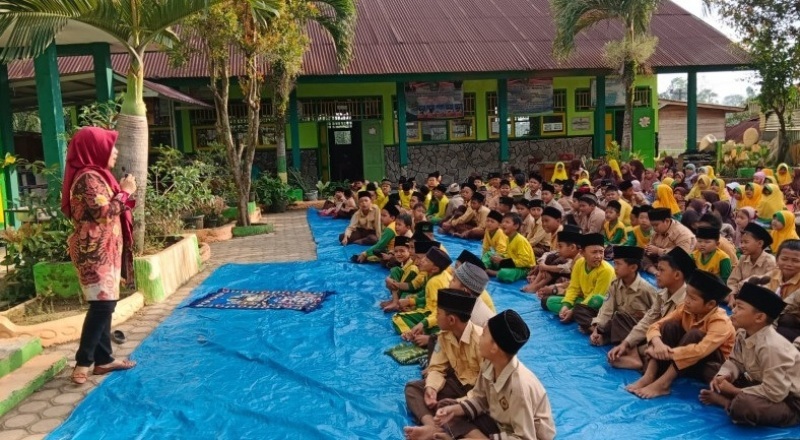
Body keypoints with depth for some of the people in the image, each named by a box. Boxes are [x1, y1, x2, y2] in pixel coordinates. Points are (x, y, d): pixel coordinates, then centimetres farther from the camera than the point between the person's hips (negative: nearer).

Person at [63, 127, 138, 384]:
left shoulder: (96, 175, 16)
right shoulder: (88, 178, -16)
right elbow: (104, 213, -23)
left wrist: (123, 192, 9)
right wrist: (124, 192, -11)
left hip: (103, 251, 10)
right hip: (95, 252, -10)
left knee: (104, 305, 11)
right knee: (102, 304, -10)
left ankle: (104, 359, 18)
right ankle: (83, 362, -3)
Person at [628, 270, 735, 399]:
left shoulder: (720, 322, -27)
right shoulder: (686, 308, -10)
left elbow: (701, 350, -43)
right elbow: (655, 326, -14)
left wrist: (666, 353, -42)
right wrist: (658, 344, -36)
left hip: (713, 365, -5)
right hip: (685, 363, 5)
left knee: (694, 335, -32)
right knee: (670, 326, -18)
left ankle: (663, 383, -32)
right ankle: (649, 377, -27)